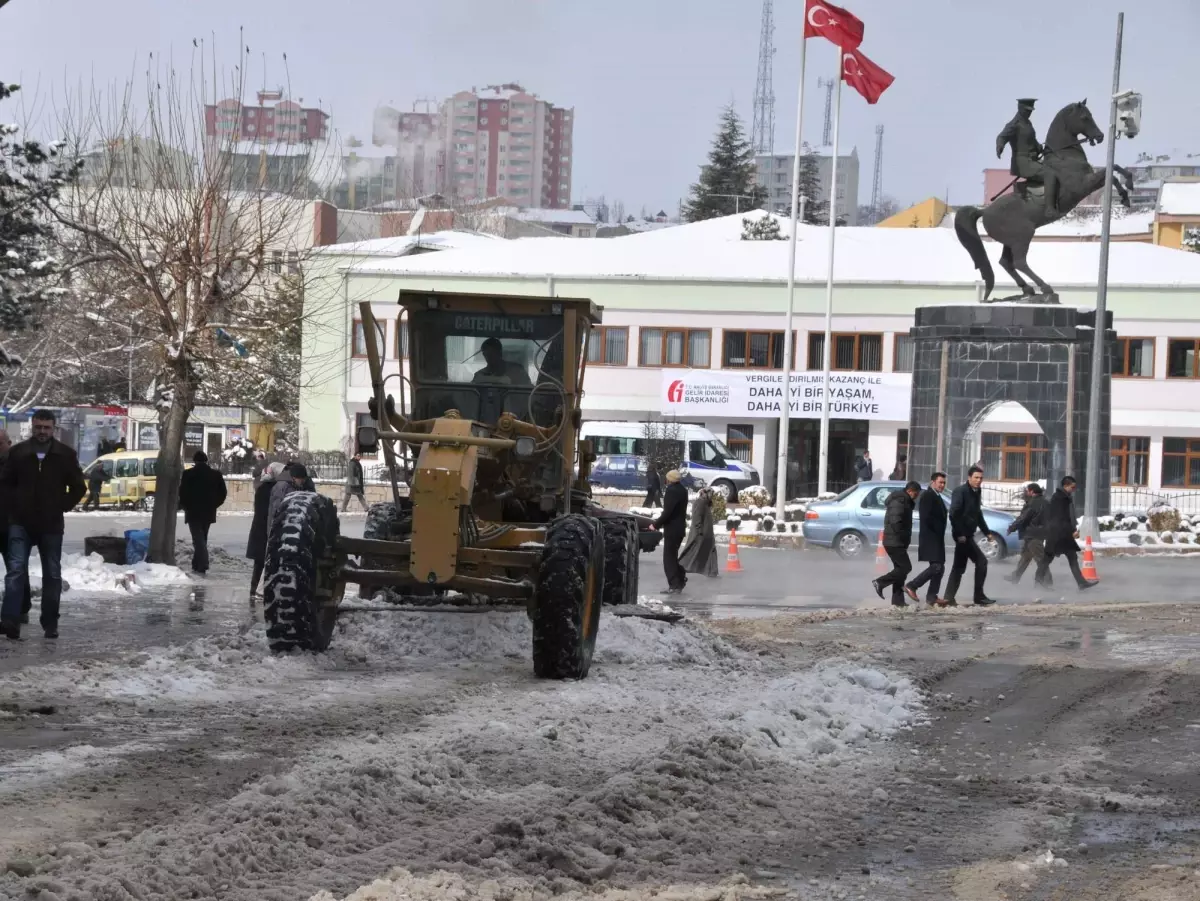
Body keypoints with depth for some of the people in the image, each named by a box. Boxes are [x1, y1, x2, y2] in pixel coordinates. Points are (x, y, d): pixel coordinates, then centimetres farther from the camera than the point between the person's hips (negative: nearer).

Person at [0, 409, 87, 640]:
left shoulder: (66, 455, 0)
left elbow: (79, 488, 7)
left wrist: (61, 507, -1)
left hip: (51, 525, 1)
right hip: (21, 523, -1)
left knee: (52, 575, 8)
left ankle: (50, 624, 16)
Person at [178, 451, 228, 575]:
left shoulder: (188, 474, -8)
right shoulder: (216, 475, 5)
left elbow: (182, 493, -9)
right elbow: (223, 493, 6)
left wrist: (184, 506, 7)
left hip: (193, 512, -4)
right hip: (208, 512, 5)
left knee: (198, 538, -7)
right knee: (202, 538, 16)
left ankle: (203, 565, -24)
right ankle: (197, 565, 21)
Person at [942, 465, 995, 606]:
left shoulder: (977, 493, 14)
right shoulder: (960, 491, -13)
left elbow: (978, 514, 24)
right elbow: (954, 514, -21)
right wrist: (960, 534, -24)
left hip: (968, 535, 9)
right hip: (962, 535, -9)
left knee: (959, 567, 11)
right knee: (981, 561, -9)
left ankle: (949, 599, 13)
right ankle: (979, 596, -5)